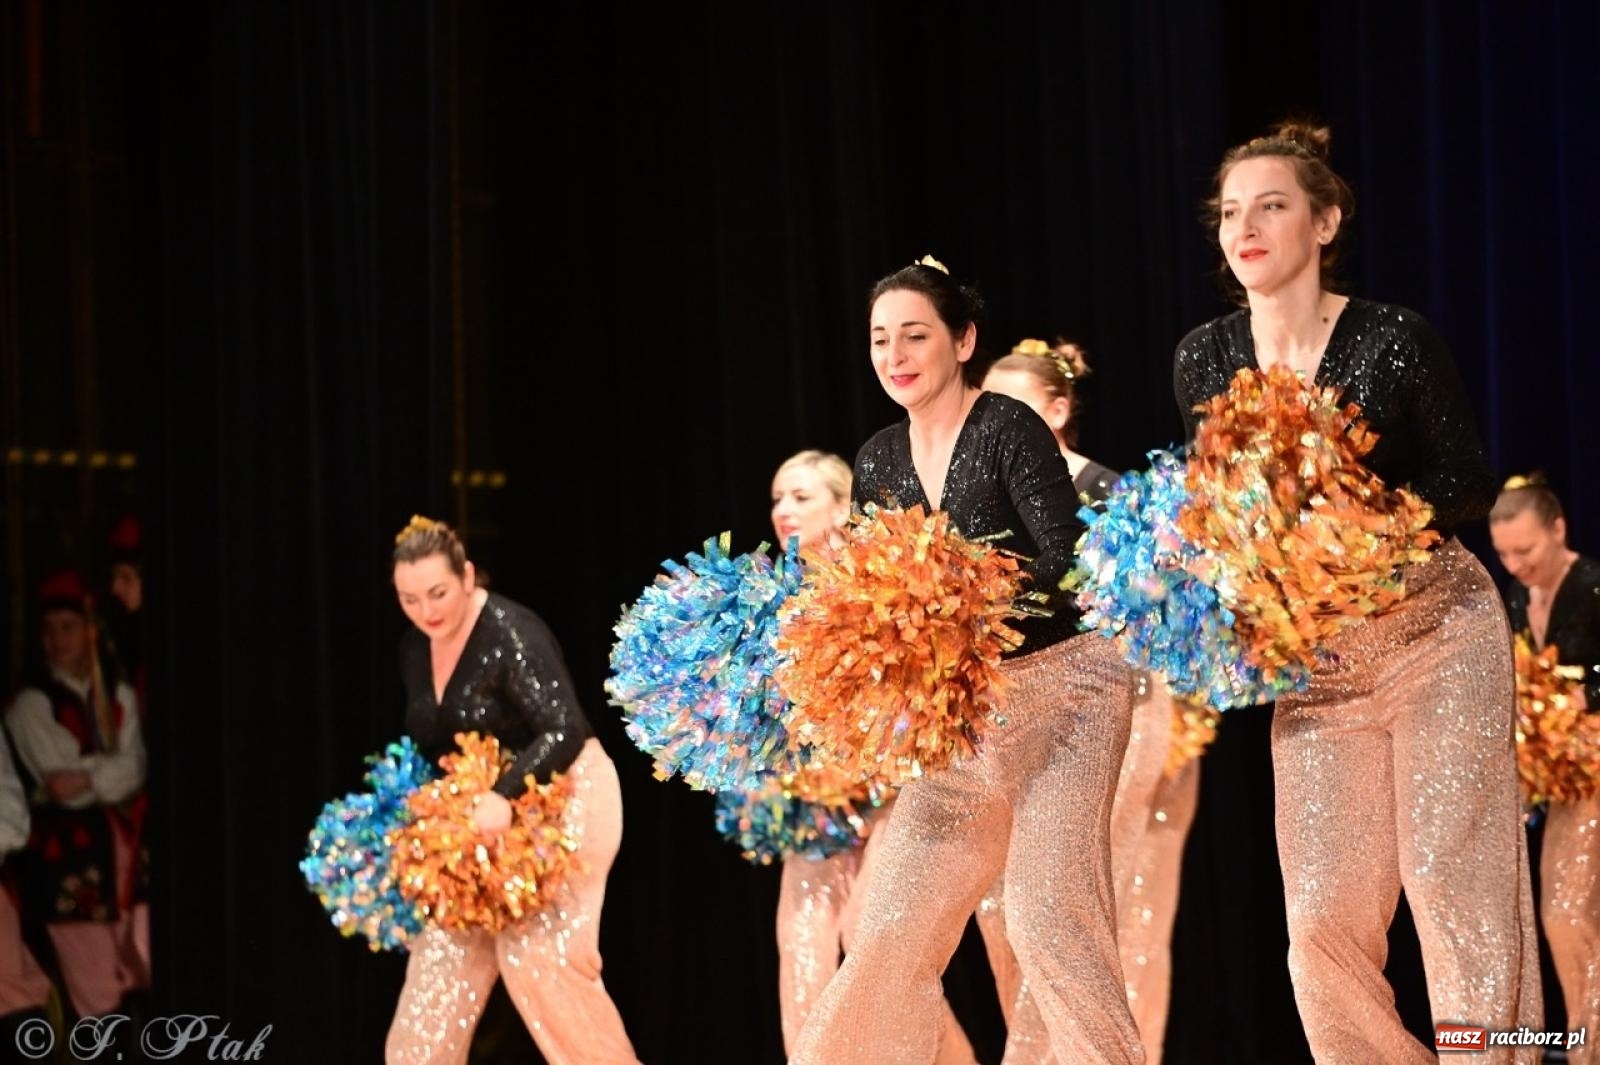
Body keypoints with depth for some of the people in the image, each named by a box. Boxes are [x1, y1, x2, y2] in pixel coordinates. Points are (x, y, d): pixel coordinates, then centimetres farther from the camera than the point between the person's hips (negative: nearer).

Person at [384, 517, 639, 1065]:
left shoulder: (510, 633, -21)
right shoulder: (416, 648, 4)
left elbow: (564, 731, -30)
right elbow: (430, 743, 16)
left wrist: (505, 796, -41)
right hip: (484, 810, 8)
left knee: (537, 952, -16)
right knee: (446, 951, 3)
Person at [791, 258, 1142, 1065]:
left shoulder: (1008, 431, -10)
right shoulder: (878, 462, 9)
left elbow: (1068, 566, -19)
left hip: (1059, 691, -6)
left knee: (1048, 915, -14)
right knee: (896, 923, 4)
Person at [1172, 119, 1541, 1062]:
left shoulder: (1394, 339, -12)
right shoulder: (1204, 361, 0)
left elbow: (1472, 489, -7)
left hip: (1437, 632, -4)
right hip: (1315, 656, 4)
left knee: (1450, 880, -9)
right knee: (1324, 912, -3)